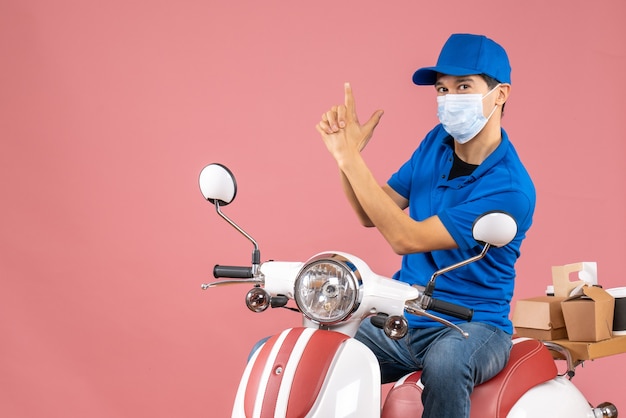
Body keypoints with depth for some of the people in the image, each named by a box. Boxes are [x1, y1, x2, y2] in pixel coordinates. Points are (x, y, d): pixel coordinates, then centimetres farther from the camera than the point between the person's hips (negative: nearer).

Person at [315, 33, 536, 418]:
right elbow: (371, 214, 10)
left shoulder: (511, 190, -19)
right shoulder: (438, 142, 4)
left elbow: (406, 238, -23)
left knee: (445, 362, -42)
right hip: (399, 320, 6)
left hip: (473, 325, -5)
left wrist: (352, 159, -23)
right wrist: (345, 155, -7)